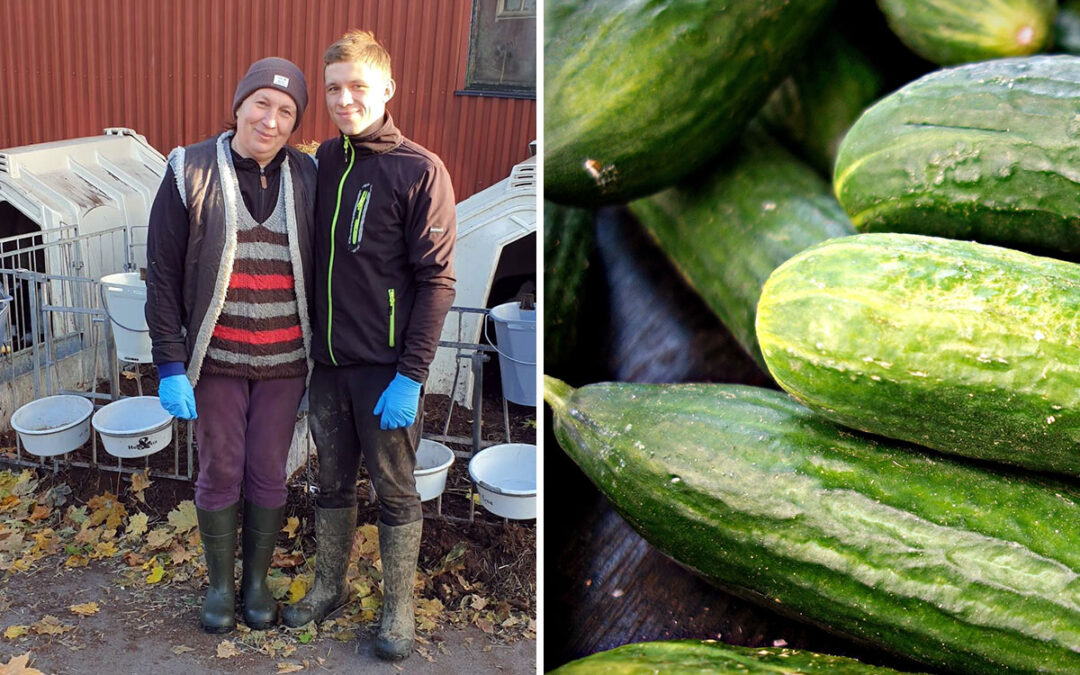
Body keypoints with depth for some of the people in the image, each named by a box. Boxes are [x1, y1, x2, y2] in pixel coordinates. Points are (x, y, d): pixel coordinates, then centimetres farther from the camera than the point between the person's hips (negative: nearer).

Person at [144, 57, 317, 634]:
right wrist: (170, 365, -9)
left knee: (268, 474, 11)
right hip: (216, 357, -1)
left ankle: (257, 579, 32)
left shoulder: (307, 179, -1)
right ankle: (219, 582, 31)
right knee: (219, 472, 10)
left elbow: (321, 273, 5)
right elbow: (162, 275, -5)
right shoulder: (192, 173, -6)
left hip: (285, 360, 1)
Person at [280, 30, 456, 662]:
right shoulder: (323, 161, 7)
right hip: (328, 361, 5)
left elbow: (436, 280, -12)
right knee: (333, 481, 18)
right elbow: (312, 261, 14)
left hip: (386, 367, -5)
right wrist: (308, 348, 11)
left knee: (395, 490, 8)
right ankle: (329, 587, 36)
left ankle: (399, 608, 24)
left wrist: (411, 375, -16)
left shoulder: (420, 171, -10)